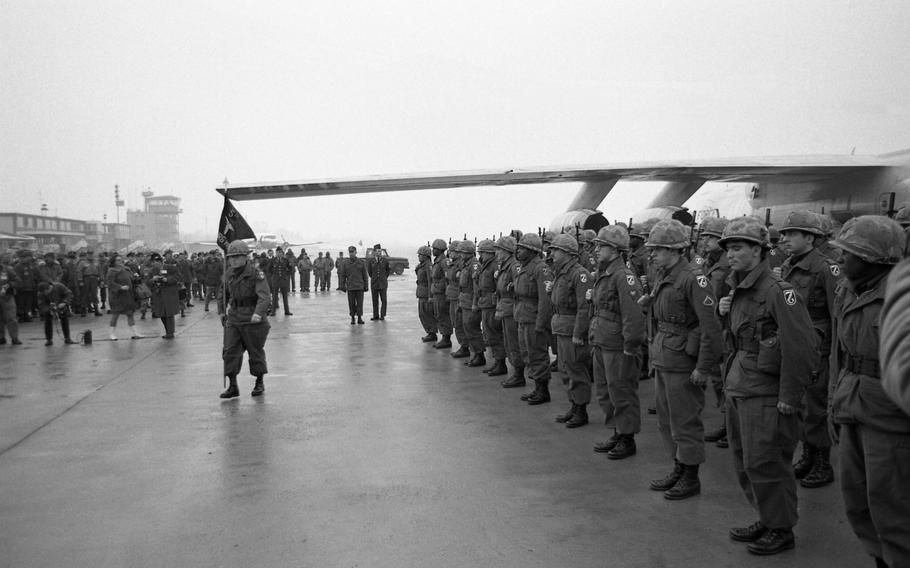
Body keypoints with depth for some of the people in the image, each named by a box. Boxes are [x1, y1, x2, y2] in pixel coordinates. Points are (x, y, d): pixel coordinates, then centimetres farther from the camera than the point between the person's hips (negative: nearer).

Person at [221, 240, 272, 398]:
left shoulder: (256, 274, -15)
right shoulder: (229, 273, 5)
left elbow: (265, 297, -27)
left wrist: (258, 313, -42)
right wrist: (227, 307, 22)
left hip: (253, 320, -5)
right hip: (233, 320, 5)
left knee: (256, 352, 8)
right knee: (230, 351, -4)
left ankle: (259, 383, 26)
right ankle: (232, 386, 2)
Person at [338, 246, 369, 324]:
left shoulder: (361, 262, 4)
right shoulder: (345, 263, 4)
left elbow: (365, 275, 6)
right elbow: (342, 276, 7)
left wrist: (366, 286, 2)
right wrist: (342, 287, 1)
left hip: (360, 287, 0)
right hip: (350, 287, 0)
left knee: (360, 303, -1)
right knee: (351, 304, 3)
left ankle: (359, 317, 8)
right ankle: (352, 318, 14)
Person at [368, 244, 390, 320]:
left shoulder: (385, 260, -3)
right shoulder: (371, 260, -2)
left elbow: (388, 270, 13)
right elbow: (369, 271, 15)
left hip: (383, 283, -1)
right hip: (374, 283, 1)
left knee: (383, 299, -1)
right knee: (375, 300, 3)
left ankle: (382, 315, 8)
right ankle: (375, 316, 10)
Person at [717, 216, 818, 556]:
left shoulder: (778, 292, -18)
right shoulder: (737, 291, 11)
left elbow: (803, 349, -21)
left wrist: (789, 398, -19)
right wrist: (724, 312, 6)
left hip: (765, 395, -9)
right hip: (737, 389, 9)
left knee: (764, 463, 0)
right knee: (744, 462, 16)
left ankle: (781, 530, 19)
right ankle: (766, 519, 33)